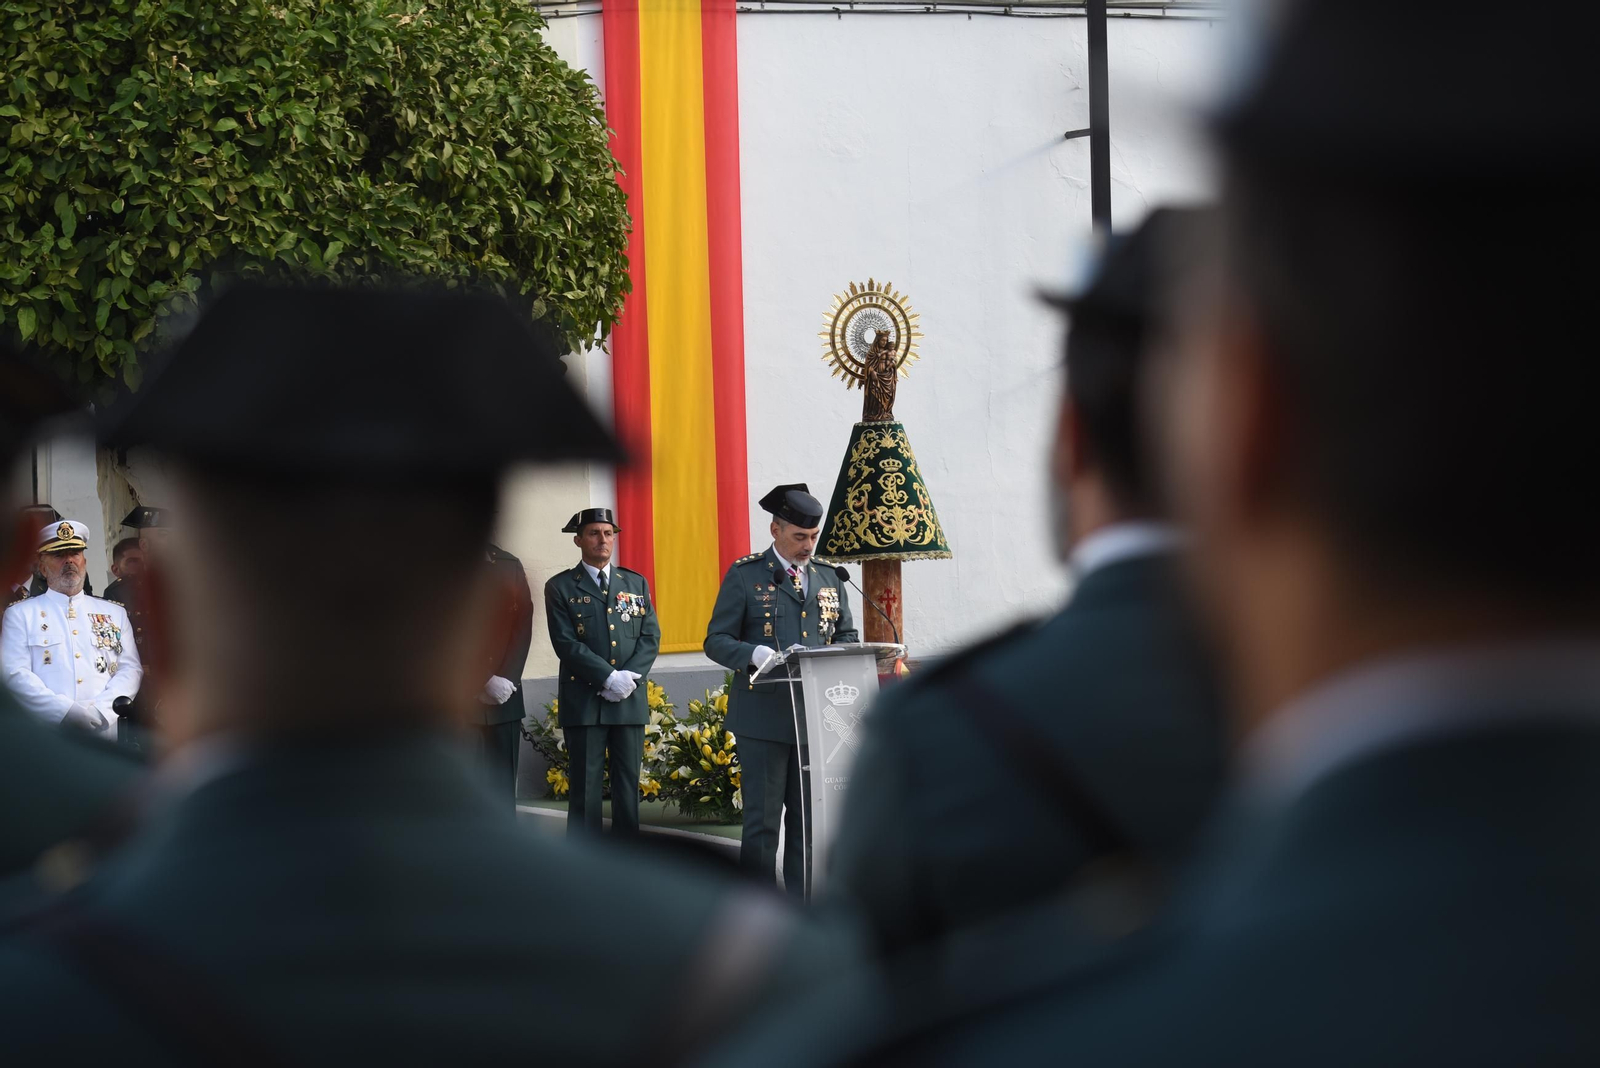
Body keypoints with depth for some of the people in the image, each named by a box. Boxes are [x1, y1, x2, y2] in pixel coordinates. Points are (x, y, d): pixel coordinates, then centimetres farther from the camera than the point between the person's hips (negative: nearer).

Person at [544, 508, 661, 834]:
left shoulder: (636, 583, 13)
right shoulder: (560, 587, 2)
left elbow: (651, 636, 6)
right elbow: (566, 643, -8)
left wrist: (629, 678, -10)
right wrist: (609, 678, -16)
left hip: (630, 698, 3)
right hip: (584, 700, -3)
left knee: (628, 783, 5)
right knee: (586, 786, -3)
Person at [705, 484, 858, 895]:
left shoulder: (829, 579, 15)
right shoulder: (744, 575, 1)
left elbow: (847, 637, 20)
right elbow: (716, 640, -2)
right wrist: (755, 654, -22)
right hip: (764, 716, -4)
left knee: (810, 816, 8)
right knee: (762, 819, -2)